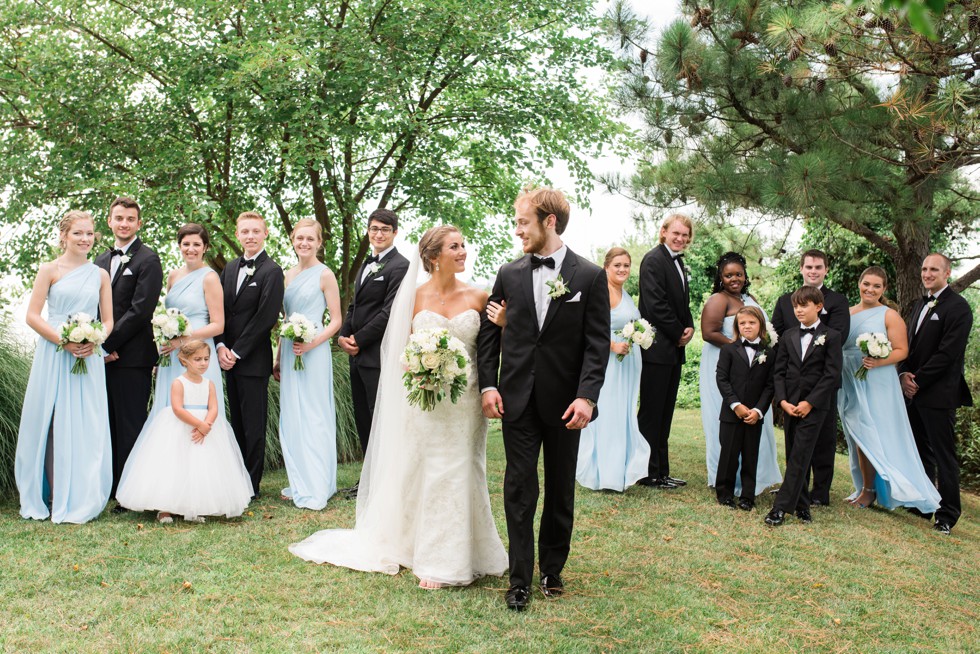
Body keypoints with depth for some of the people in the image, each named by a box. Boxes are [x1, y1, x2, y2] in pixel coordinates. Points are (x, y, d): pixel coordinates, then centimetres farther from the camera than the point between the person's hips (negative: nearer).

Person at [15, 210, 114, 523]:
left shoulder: (101, 275, 11)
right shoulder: (50, 270, 2)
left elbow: (108, 321, 11)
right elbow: (32, 315, -3)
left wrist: (93, 341, -9)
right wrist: (64, 341, -15)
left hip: (89, 358, 3)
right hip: (54, 356, -2)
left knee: (86, 427, 2)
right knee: (51, 424, -1)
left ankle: (79, 499, 12)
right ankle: (50, 497, 10)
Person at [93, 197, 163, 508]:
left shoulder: (148, 260, -5)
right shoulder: (101, 260, 17)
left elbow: (140, 310, -13)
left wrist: (109, 343, -12)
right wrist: (99, 345, 1)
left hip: (132, 356, -6)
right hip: (104, 355, 7)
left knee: (130, 425, -2)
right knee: (109, 425, 10)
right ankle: (112, 489, 19)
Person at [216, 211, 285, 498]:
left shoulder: (272, 271, -9)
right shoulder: (230, 268, 13)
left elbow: (266, 318, -15)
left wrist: (237, 352, -13)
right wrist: (221, 346, -3)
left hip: (253, 360, -7)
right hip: (229, 357, 7)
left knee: (253, 425, 1)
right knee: (237, 422, 13)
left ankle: (251, 485, 9)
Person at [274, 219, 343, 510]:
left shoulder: (325, 275, -6)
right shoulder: (288, 275, 12)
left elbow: (336, 321, -6)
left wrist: (312, 343, -20)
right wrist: (278, 358, 16)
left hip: (314, 353, -7)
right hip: (289, 353, 7)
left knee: (313, 417, -4)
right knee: (291, 418, 9)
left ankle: (316, 489, 2)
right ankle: (299, 483, 20)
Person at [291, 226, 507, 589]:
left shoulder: (477, 297, 1)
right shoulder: (415, 296, 0)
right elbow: (405, 349, 6)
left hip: (464, 400, 1)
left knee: (458, 474, 6)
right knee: (423, 475, 5)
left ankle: (456, 559, 21)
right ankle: (431, 558, 19)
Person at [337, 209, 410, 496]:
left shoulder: (399, 266, -10)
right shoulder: (367, 265, 19)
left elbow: (389, 312, -17)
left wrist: (358, 340, -13)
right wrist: (343, 335, 3)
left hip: (380, 356, -9)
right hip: (358, 356, 9)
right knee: (363, 420, 14)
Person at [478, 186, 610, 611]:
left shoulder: (590, 276, -4)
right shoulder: (509, 274, 4)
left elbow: (598, 344, -7)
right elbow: (489, 332, 7)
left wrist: (586, 396, -17)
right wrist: (488, 385, -3)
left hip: (565, 401, -1)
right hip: (518, 399, 2)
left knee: (560, 490, 12)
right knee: (519, 489, 2)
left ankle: (552, 568, 29)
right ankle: (520, 579, 12)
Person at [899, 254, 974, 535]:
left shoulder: (957, 307, -10)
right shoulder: (920, 305, 17)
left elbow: (948, 353, -17)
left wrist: (918, 381, -14)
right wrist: (904, 374, -1)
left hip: (938, 394, -8)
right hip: (914, 392, 8)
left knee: (943, 456, -1)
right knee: (921, 452, 14)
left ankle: (948, 515, 7)